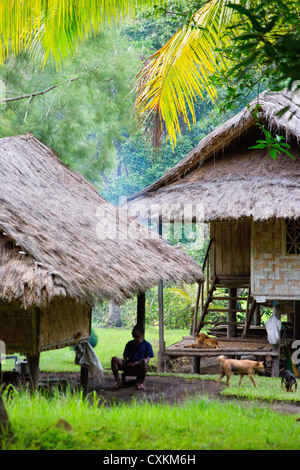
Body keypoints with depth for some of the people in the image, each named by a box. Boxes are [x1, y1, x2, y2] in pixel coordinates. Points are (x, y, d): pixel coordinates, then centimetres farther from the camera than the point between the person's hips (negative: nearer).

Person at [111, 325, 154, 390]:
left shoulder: (147, 345, 11)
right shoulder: (129, 344, 25)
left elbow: (147, 359, -1)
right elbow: (125, 356, 21)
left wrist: (136, 363, -18)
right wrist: (126, 362, -4)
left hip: (139, 367, -4)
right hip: (129, 366, 4)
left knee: (143, 361, -40)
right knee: (114, 359, -20)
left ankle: (142, 383, -26)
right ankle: (118, 381, -20)